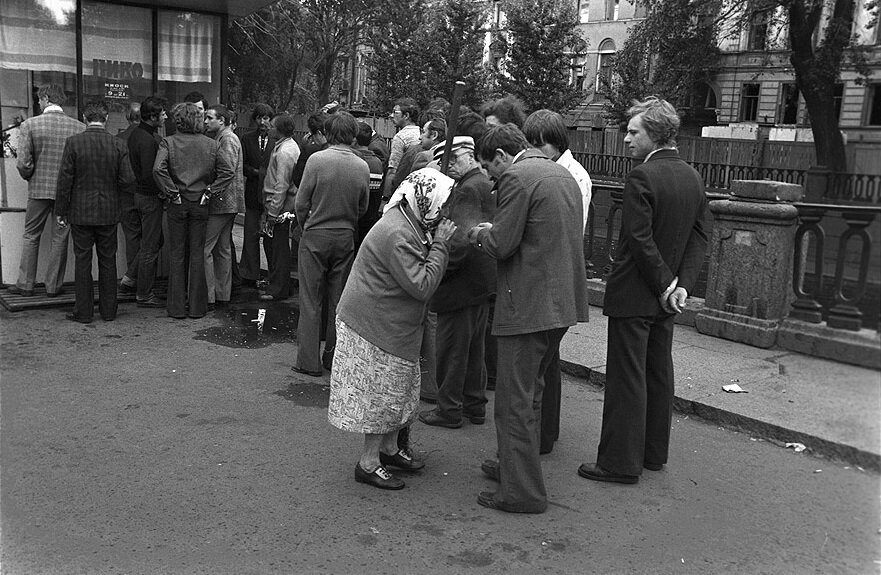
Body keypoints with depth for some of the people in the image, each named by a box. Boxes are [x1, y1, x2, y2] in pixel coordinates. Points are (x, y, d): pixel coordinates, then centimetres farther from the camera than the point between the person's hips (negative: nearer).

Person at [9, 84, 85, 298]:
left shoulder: (30, 124, -8)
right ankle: (53, 286, 15)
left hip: (39, 189, -1)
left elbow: (23, 163, -10)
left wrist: (30, 178, 10)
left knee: (30, 237, 13)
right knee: (60, 239, 10)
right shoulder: (79, 127, -5)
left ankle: (25, 285, 17)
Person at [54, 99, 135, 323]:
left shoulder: (73, 142, -9)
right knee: (108, 262, 10)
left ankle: (83, 312, 11)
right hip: (109, 212, 1)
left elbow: (65, 179, -7)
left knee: (82, 262, 6)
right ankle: (108, 311, 16)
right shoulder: (119, 145, -5)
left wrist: (61, 211, 1)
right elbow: (127, 181, -6)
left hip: (81, 212, -1)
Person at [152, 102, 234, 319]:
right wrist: (209, 191, -3)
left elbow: (158, 169, -20)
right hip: (200, 205, 1)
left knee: (177, 255, 7)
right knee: (197, 255, 8)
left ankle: (177, 307, 12)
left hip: (177, 205, -1)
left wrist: (172, 193, -11)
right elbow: (228, 172, -4)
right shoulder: (211, 144, 0)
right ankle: (197, 307, 13)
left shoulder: (168, 142, -7)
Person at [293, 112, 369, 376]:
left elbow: (301, 202, -8)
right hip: (346, 238, 3)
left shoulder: (317, 159, -12)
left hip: (316, 236, -3)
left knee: (311, 300, 5)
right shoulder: (362, 167, -3)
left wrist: (305, 225, 10)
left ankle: (309, 361, 8)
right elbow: (363, 208, 4)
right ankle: (334, 357, 21)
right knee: (339, 300, 13)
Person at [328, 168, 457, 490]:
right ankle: (368, 464, 13)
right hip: (376, 325, -10)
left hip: (393, 324, 10)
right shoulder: (397, 235, -27)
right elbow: (422, 286, -27)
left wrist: (439, 242, -2)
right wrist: (440, 245, -22)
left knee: (398, 390, 19)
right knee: (380, 393, 0)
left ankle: (389, 448, 35)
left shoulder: (409, 225, 6)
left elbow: (420, 282, 11)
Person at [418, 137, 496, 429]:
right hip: (482, 283, 10)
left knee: (451, 349, 2)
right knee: (474, 348, 19)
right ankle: (475, 406, 30)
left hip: (462, 284, -10)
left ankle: (450, 410, 14)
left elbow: (463, 241, -27)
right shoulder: (485, 184, 12)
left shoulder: (468, 190, -19)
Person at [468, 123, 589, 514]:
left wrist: (482, 234, 4)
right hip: (563, 303, 10)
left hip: (528, 306, -10)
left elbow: (502, 245, -17)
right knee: (530, 391, 22)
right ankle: (516, 466, 36)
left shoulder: (516, 178, -13)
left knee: (515, 401, 1)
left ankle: (521, 492, 8)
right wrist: (494, 232, 16)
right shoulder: (562, 174, 16)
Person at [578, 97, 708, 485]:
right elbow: (698, 237, 7)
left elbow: (640, 241, -21)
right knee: (659, 373, 16)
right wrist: (682, 284, 0)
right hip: (665, 297, 8)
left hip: (634, 293, -8)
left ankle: (621, 462, 7)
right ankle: (654, 453, 28)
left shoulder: (641, 177, -18)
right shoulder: (693, 178, 8)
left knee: (626, 379, -1)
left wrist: (666, 285, -12)